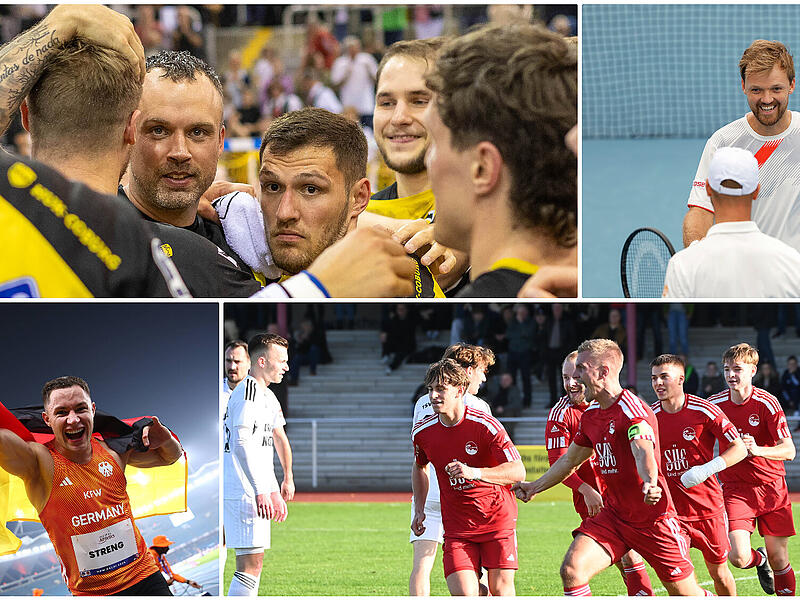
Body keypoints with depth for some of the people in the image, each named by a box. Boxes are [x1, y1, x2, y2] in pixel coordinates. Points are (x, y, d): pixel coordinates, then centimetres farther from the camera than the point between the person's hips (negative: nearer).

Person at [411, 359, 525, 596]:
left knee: (500, 590, -4)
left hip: (496, 520, -2)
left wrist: (475, 473, -32)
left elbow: (518, 471, -19)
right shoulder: (422, 432, -1)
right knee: (463, 595, -13)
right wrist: (419, 509, 16)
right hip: (457, 527, 2)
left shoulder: (485, 425, -15)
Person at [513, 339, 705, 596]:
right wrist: (536, 486, 31)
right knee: (572, 569, -15)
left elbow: (644, 452, -37)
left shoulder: (632, 410, -18)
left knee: (686, 594, 0)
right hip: (613, 515, 7)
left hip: (653, 518, -7)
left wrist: (649, 484, -57)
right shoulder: (590, 416, 8)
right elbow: (571, 459, 26)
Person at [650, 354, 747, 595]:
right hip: (670, 508, 2)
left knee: (718, 572, 8)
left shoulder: (704, 411, -10)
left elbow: (739, 448, -9)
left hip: (707, 504, -2)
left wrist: (707, 469, -23)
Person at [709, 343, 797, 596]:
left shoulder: (766, 403, -10)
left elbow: (789, 450, -16)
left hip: (771, 487, -1)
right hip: (735, 488, 1)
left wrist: (757, 450, -32)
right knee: (739, 558, -15)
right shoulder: (715, 404, -2)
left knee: (779, 560, 0)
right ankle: (759, 560, 20)